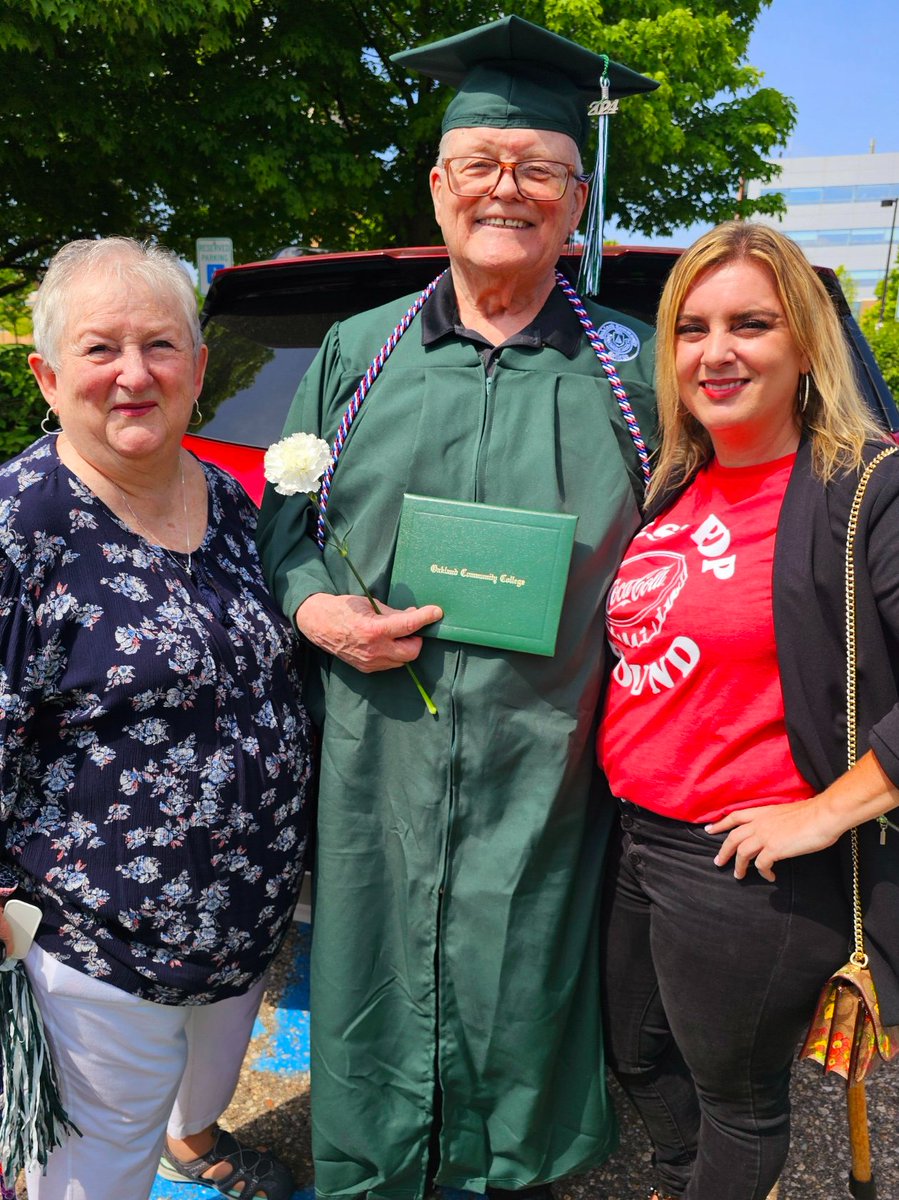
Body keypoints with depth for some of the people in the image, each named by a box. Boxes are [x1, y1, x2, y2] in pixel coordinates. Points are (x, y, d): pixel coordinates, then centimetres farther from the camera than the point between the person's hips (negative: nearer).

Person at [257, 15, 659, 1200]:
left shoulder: (628, 366, 0)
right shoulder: (356, 351, 6)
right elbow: (284, 520, 11)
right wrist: (317, 608, -9)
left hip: (544, 778, -1)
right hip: (377, 762, 2)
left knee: (519, 1003, 14)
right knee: (377, 983, 16)